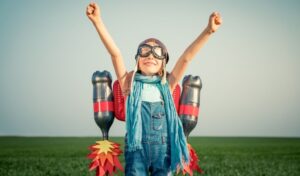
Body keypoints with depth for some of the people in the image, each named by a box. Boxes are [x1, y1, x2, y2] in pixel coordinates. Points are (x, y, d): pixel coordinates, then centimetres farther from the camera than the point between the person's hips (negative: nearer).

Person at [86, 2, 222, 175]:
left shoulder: (166, 85, 10)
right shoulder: (130, 82, 6)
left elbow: (186, 57, 0)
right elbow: (115, 54, -6)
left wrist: (208, 31, -10)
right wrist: (98, 22, -17)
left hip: (164, 148, 2)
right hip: (137, 148, -1)